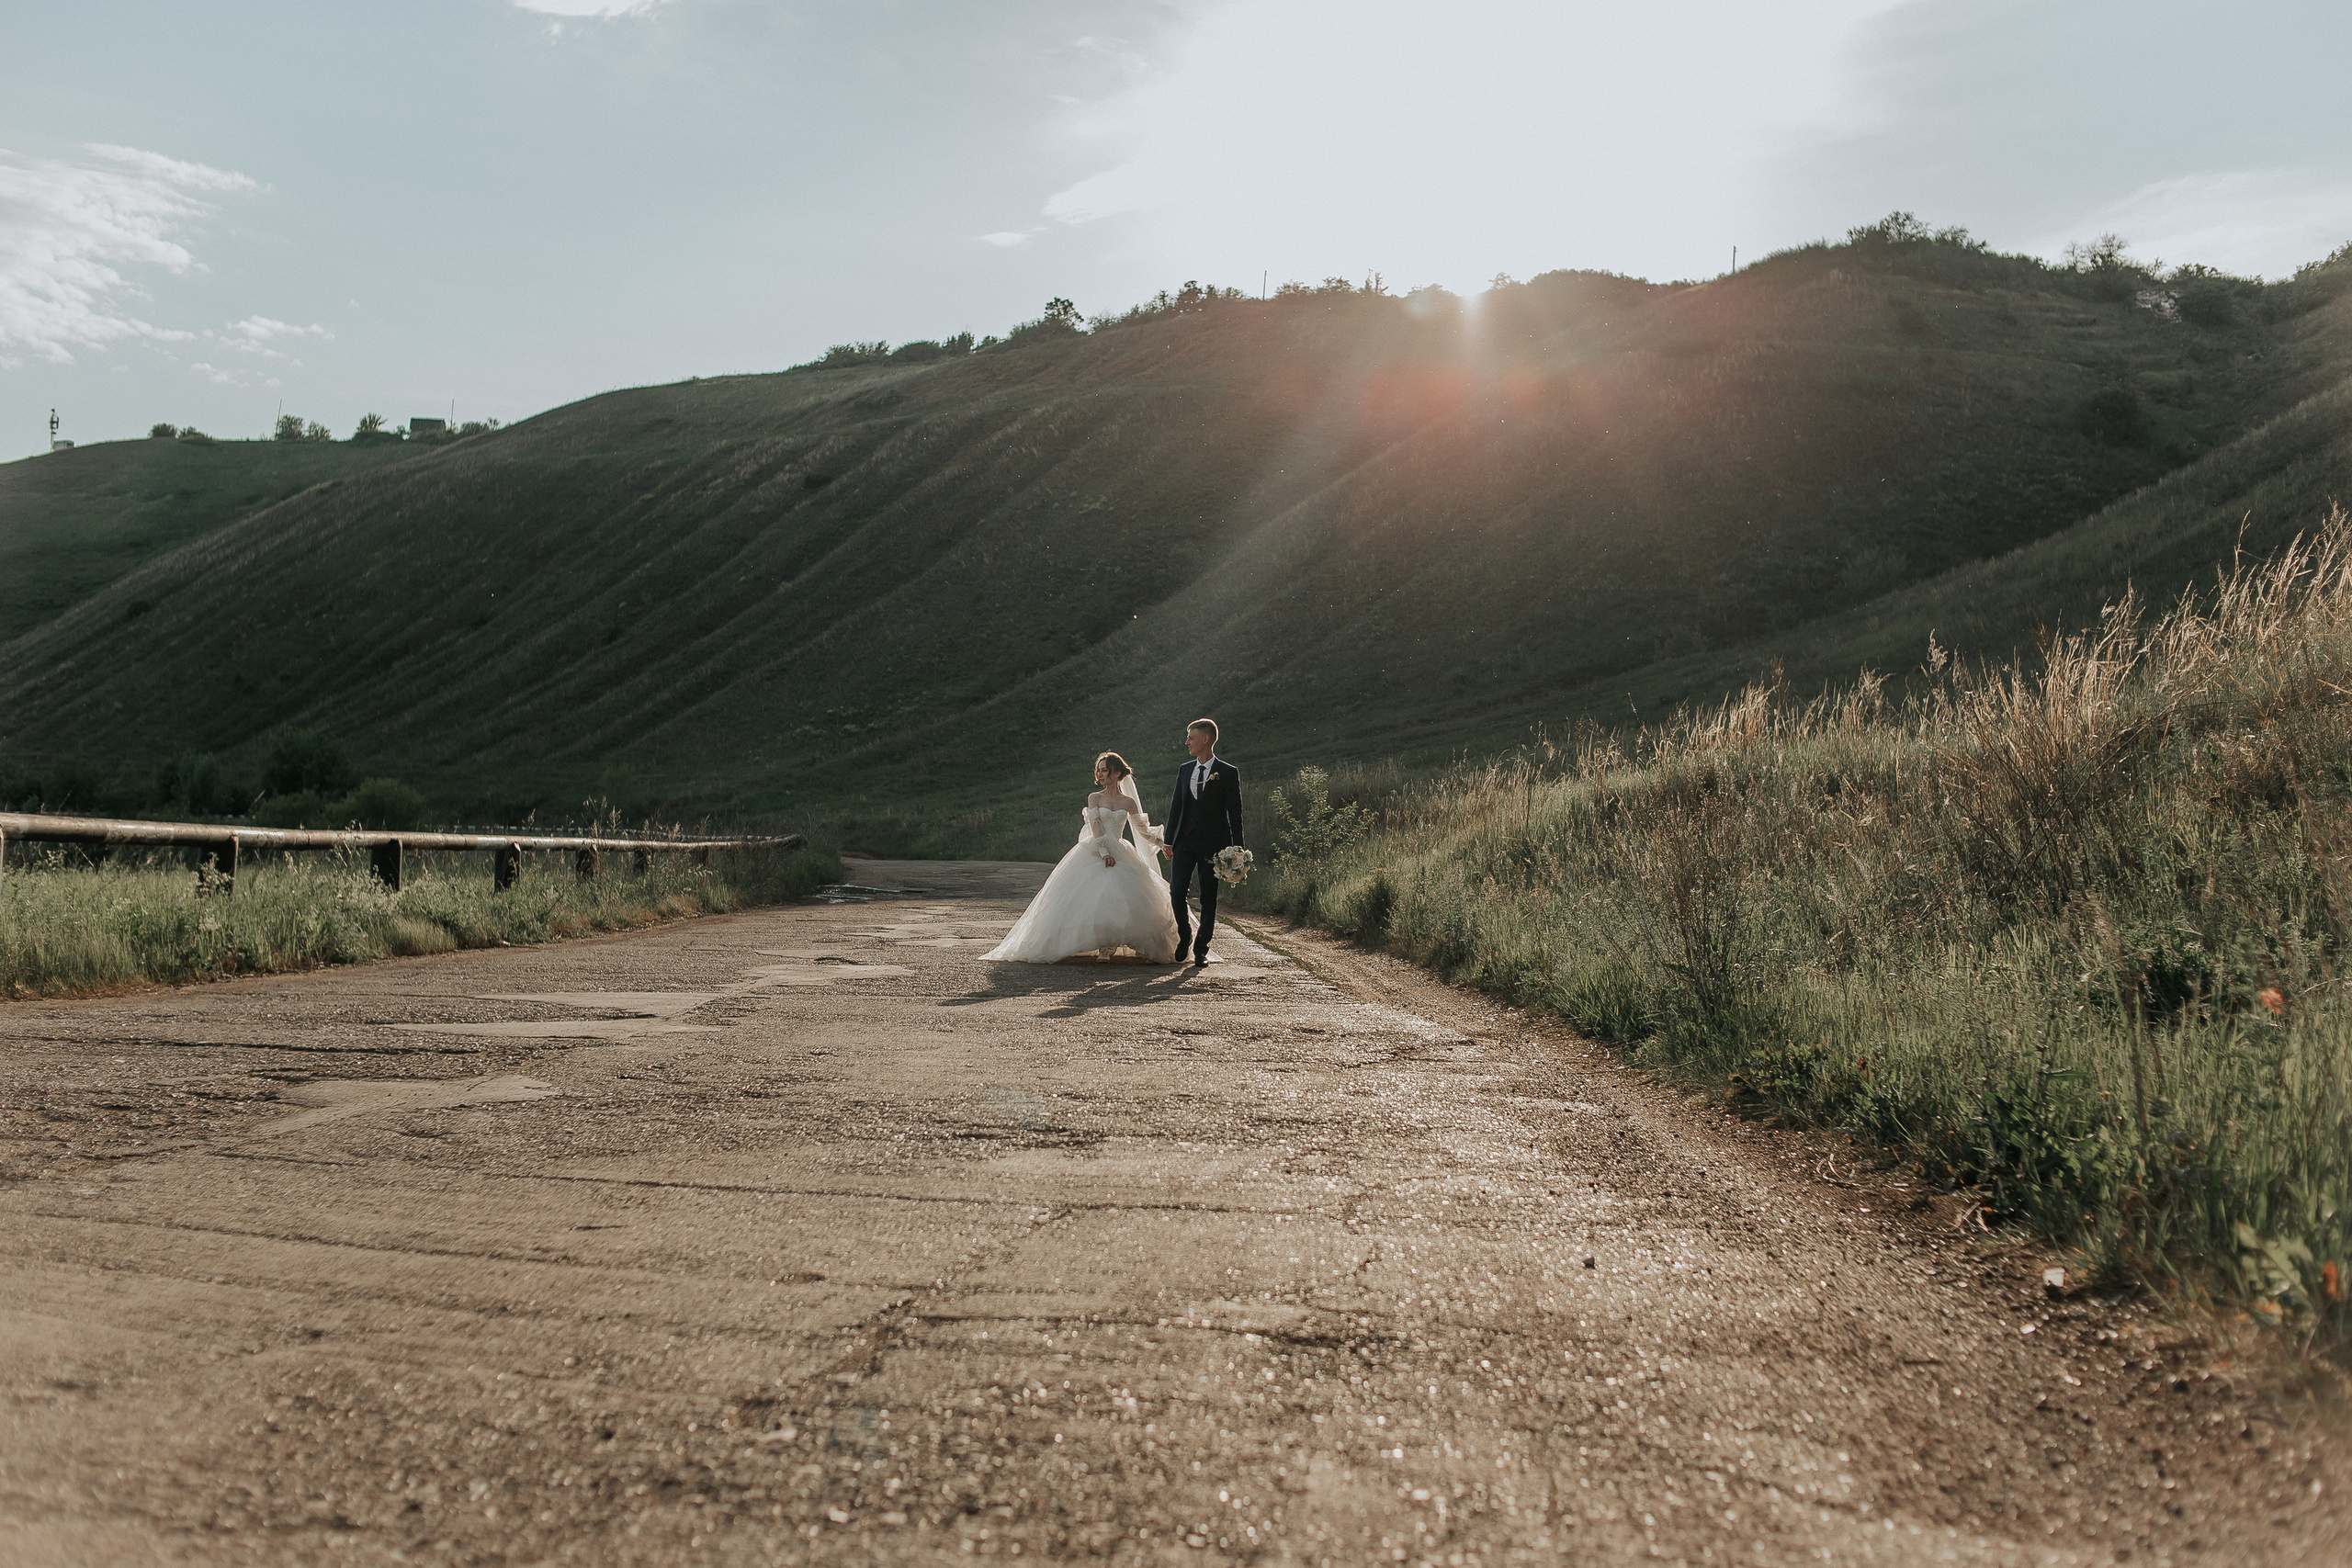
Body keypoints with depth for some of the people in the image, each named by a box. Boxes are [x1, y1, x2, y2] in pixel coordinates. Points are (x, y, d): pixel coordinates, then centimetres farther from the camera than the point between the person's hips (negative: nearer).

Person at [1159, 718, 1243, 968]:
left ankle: (1201, 950, 12)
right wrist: (1168, 840, 7)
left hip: (1212, 844, -4)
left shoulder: (1228, 773, -2)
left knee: (1208, 899, 1)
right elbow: (1176, 806, 13)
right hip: (1185, 842, 4)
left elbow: (1235, 812, -3)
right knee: (1176, 893, -3)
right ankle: (1184, 937, 21)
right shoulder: (1184, 770, 11)